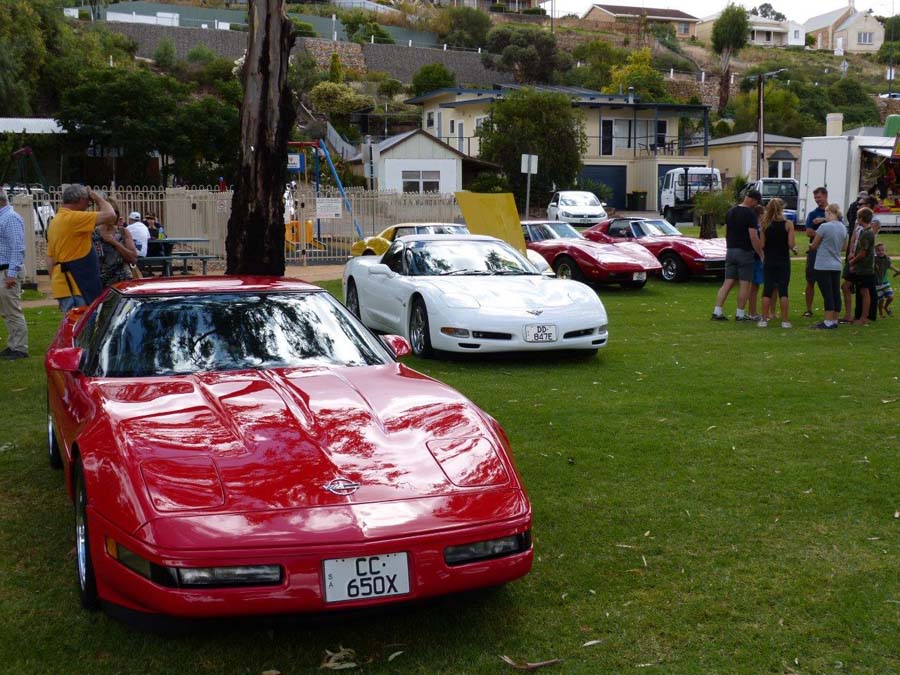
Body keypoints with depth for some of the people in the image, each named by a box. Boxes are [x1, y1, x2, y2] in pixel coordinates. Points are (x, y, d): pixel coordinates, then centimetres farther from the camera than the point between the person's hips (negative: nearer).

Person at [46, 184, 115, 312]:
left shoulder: (55, 221, 17)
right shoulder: (73, 218, -14)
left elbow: (50, 258, 20)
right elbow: (110, 215, -21)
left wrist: (54, 282, 25)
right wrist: (99, 199, -2)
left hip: (64, 285, 10)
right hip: (75, 287, -10)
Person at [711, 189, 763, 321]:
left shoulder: (730, 211, 9)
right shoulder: (750, 214, -13)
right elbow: (753, 237, -17)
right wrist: (761, 254, -10)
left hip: (730, 251, 7)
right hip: (745, 252, -7)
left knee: (728, 283, 8)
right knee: (744, 284, 2)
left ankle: (717, 312, 2)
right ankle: (740, 314, 5)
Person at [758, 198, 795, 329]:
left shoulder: (765, 224, -2)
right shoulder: (788, 224, -7)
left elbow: (762, 245, -3)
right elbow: (791, 245, -11)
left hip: (769, 262, 1)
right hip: (783, 261, -1)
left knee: (767, 290, 5)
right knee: (783, 290, 2)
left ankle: (764, 319, 5)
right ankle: (784, 320, 3)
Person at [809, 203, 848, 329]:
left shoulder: (824, 226, -14)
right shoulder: (843, 228, 7)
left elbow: (814, 246, -6)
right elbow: (844, 247, 17)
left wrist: (811, 246, 15)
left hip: (823, 266, -7)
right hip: (836, 266, 7)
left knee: (827, 294, -6)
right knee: (836, 293, 9)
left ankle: (828, 322, -5)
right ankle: (834, 320, 15)